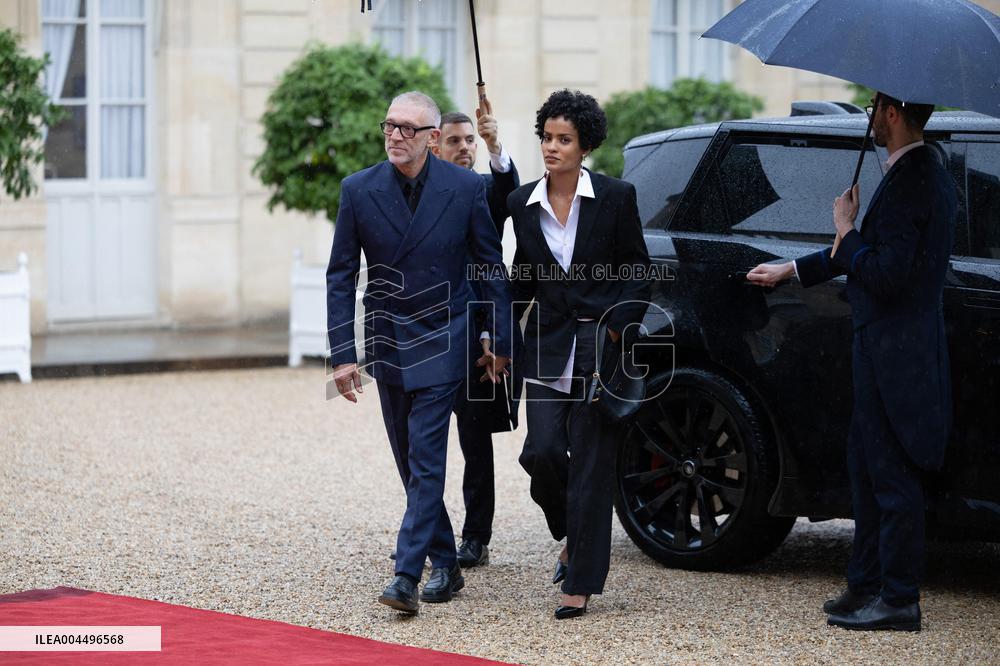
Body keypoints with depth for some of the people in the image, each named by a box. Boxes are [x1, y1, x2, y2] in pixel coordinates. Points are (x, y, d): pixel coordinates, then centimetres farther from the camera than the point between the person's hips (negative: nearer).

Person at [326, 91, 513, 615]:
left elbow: (491, 267, 0)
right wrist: (342, 353, -6)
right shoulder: (359, 190, -4)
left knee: (426, 457, -12)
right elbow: (341, 276, 0)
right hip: (386, 341, 3)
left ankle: (408, 575, -15)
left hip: (442, 338, -3)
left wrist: (500, 342, -1)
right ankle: (444, 564, 23)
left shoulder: (466, 188, -8)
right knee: (411, 461, 11)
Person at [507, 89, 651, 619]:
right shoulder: (523, 203, 6)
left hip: (600, 343, -3)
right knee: (542, 452, -7)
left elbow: (637, 269, 1)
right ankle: (572, 537, 23)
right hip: (548, 345, 3)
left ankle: (581, 582, 4)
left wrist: (618, 328, -11)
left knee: (590, 464, -3)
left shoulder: (615, 197, -4)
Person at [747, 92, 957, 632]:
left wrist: (846, 231, -10)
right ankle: (867, 585, 25)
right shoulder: (926, 174, 14)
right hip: (888, 349, 10)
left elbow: (887, 273, -25)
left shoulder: (910, 181, -19)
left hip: (895, 354, -10)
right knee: (867, 467, 17)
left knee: (893, 477, -3)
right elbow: (879, 254, 24)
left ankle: (898, 599, 3)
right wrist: (791, 270, 32)